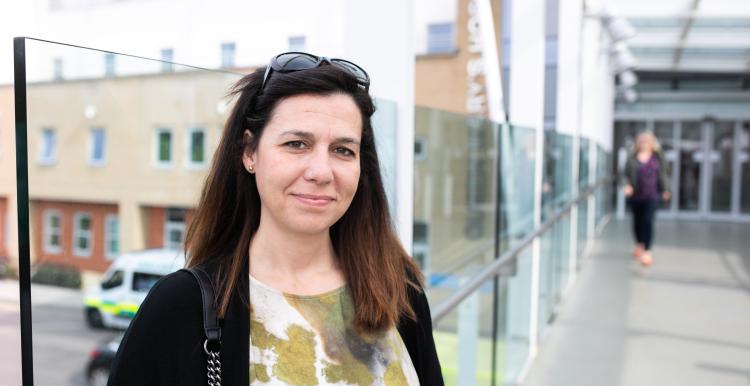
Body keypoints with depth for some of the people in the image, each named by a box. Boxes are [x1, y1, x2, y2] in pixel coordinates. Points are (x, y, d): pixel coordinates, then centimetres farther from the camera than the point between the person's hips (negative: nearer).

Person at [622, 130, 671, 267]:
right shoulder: (632, 158, -1)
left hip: (652, 195, -1)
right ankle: (639, 244, 37)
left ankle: (647, 251, -8)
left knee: (648, 221, -11)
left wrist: (665, 189, 14)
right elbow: (626, 174, 2)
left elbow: (663, 173, 11)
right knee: (637, 221, 13)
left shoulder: (657, 157, 2)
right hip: (635, 195, 1)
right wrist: (627, 185, -15)